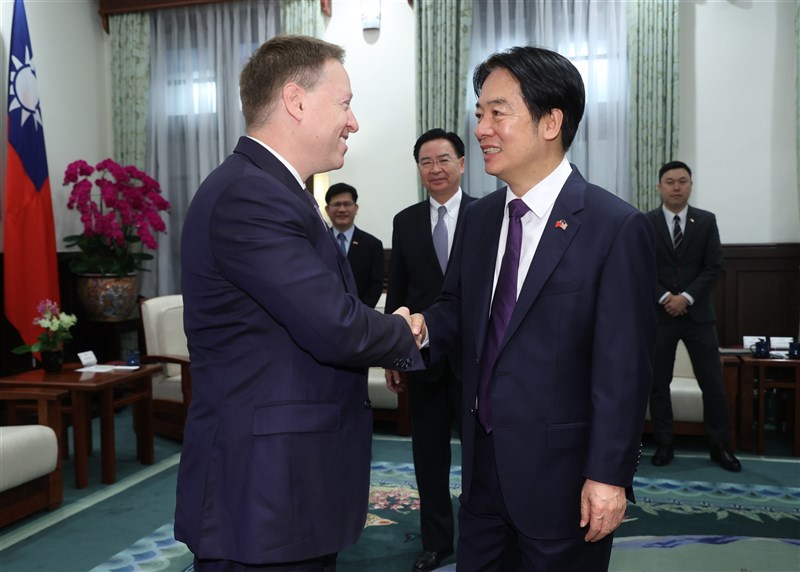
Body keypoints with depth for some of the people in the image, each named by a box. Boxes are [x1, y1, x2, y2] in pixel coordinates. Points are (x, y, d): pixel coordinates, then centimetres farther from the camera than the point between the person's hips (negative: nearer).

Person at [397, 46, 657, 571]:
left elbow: (624, 367, -15)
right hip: (483, 464, 6)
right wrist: (423, 327, -11)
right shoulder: (480, 217, 5)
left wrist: (609, 475, -14)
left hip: (560, 473, -5)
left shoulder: (616, 227, -15)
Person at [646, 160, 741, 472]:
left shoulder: (707, 221, 5)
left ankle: (719, 446, 15)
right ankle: (664, 445, 16)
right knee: (658, 383, 4)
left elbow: (714, 266, -1)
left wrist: (686, 297, -12)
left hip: (698, 312, 1)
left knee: (713, 383, 2)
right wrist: (665, 297, -15)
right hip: (659, 313, -1)